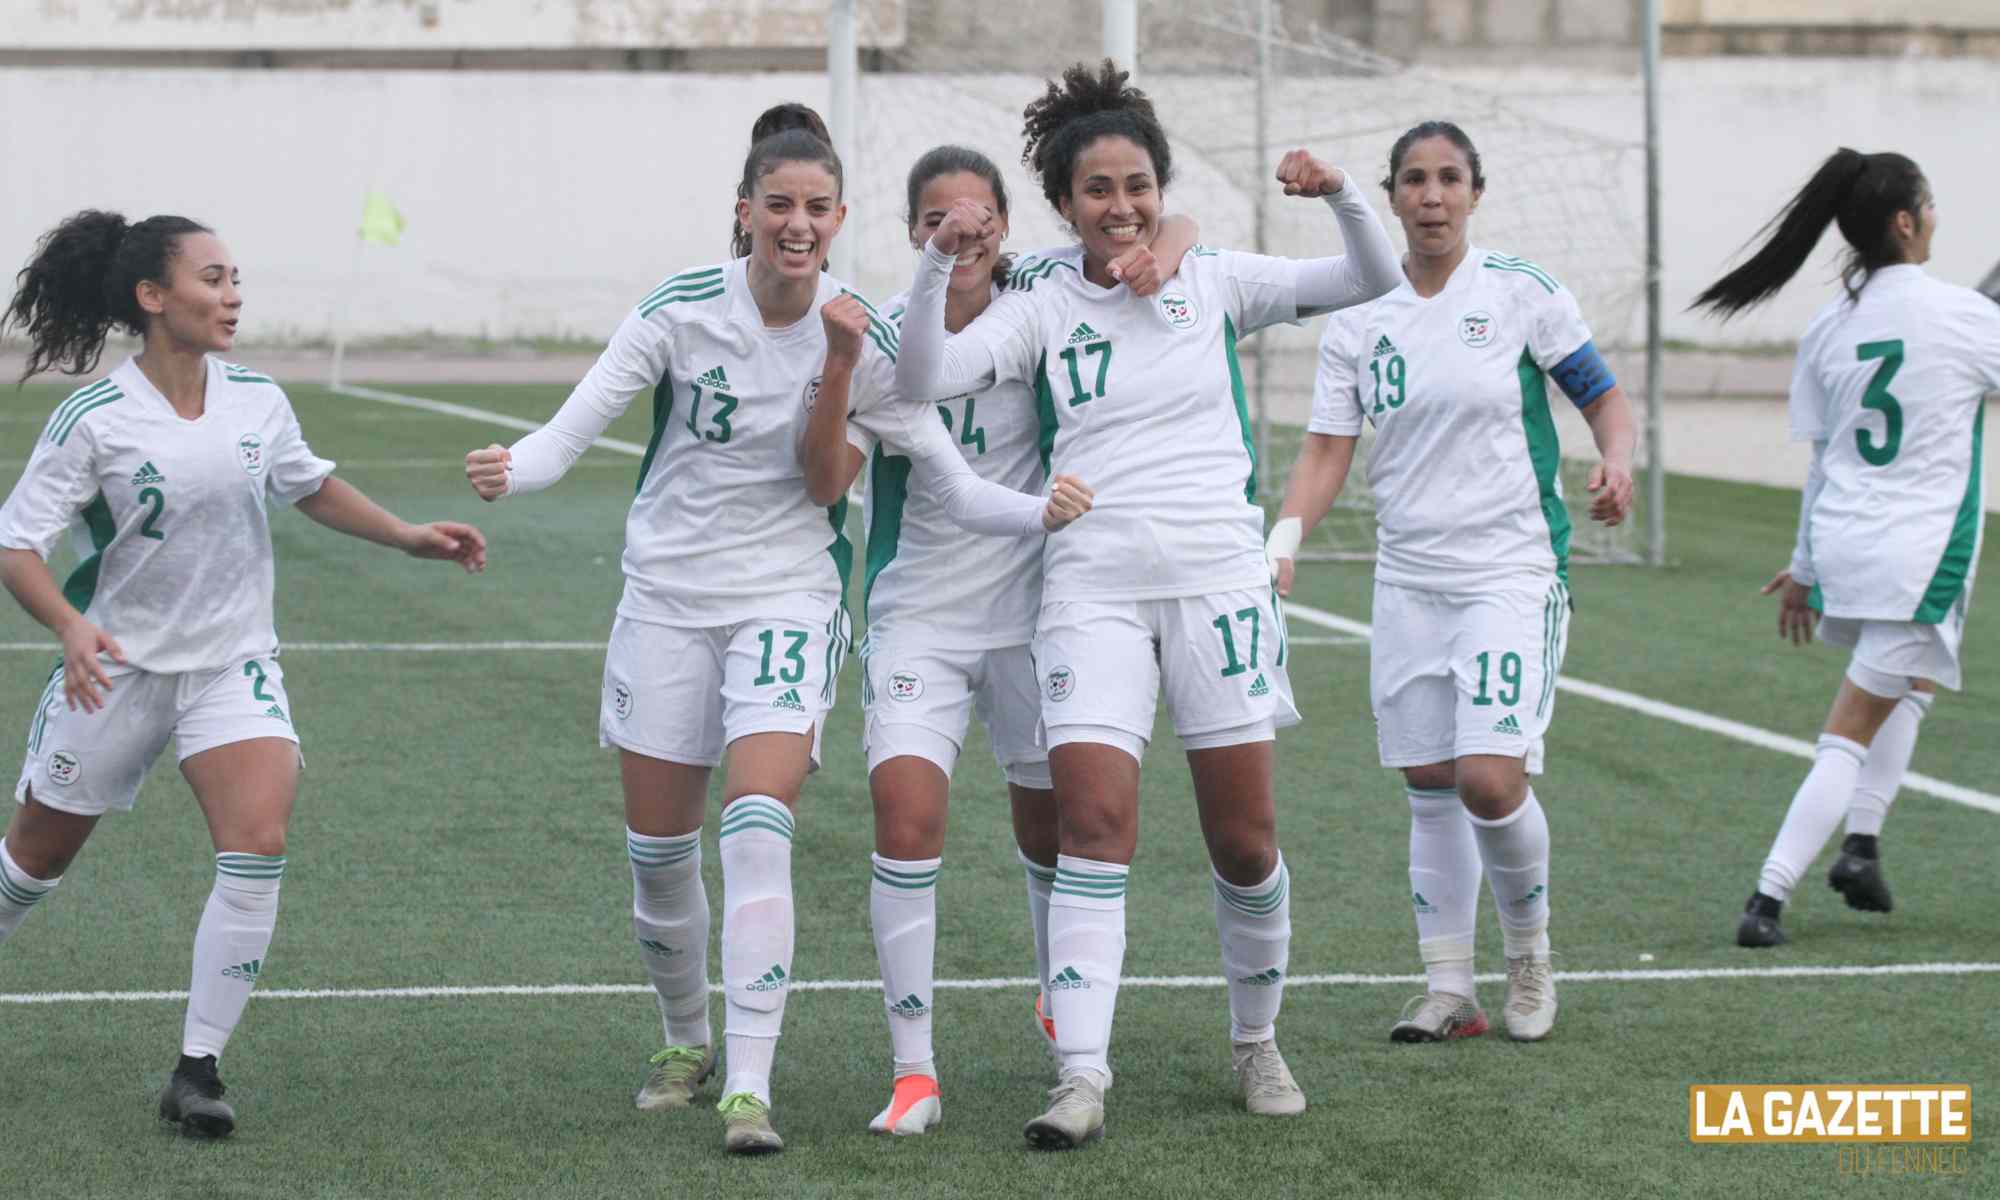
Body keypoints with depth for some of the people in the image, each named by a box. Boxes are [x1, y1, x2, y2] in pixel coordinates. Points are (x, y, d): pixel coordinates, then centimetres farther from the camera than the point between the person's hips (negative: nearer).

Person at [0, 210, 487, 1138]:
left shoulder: (256, 400, -2)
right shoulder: (93, 422, -16)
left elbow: (310, 485, 18)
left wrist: (408, 536, 12)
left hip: (234, 664, 3)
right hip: (116, 669, -3)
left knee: (258, 847, -18)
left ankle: (197, 1071, -11)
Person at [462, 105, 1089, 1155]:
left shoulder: (865, 341, -8)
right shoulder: (681, 310, -10)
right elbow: (577, 421, -14)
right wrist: (511, 471, -35)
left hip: (788, 602, -1)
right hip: (666, 599, 1)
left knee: (757, 830, -19)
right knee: (657, 850, 8)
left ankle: (748, 1088, -20)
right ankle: (686, 1041, 34)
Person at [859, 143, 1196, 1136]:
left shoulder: (1041, 293, -7)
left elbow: (1174, 226, -2)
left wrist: (1156, 258, -24)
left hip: (1033, 605, 1)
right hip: (919, 613, -1)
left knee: (1049, 822, 14)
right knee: (904, 810, -17)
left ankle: (1063, 1004, 43)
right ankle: (912, 1070, -12)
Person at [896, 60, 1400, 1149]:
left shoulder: (1215, 284, 6)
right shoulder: (1039, 309, 4)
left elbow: (1373, 281, 3)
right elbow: (920, 379, -8)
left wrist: (1340, 196, -15)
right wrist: (939, 264, -21)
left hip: (1217, 577, 1)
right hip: (1091, 588, -1)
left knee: (1244, 842, 3)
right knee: (1093, 825, -13)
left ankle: (1256, 1042, 25)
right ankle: (1082, 1078, -15)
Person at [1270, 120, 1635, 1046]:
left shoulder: (1521, 294, -4)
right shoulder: (1359, 320, 6)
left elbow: (1603, 394, 5)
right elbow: (1327, 449, 5)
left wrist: (1616, 462, -15)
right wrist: (1284, 540, -10)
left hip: (1511, 570, -4)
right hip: (1408, 578, 4)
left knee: (1490, 780, -15)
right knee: (1429, 786, 6)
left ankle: (1529, 947, 11)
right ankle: (1448, 989, 16)